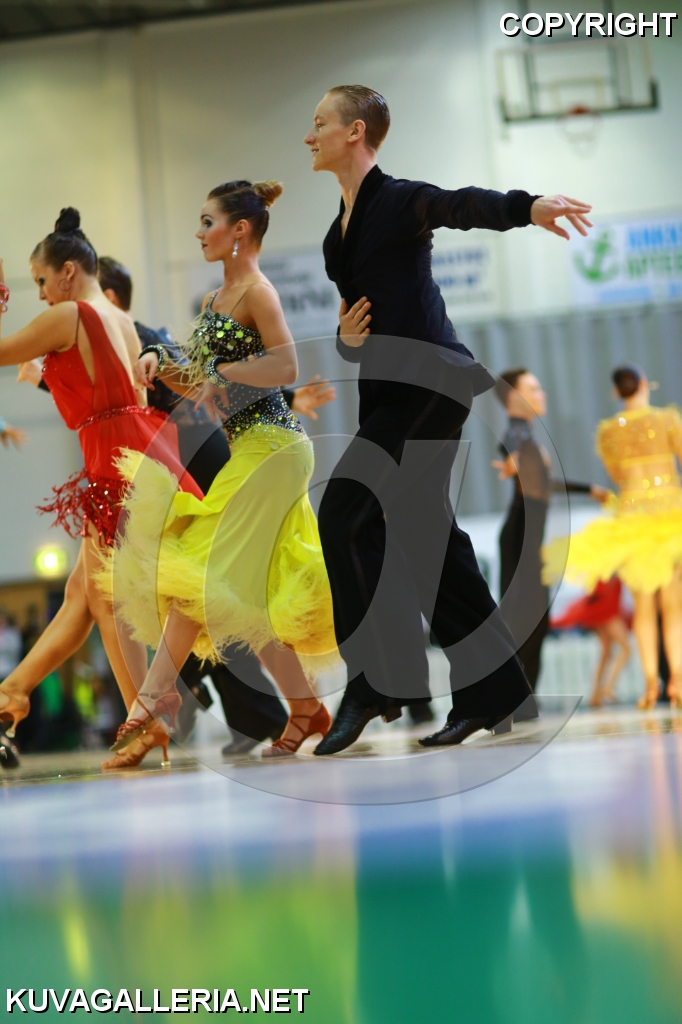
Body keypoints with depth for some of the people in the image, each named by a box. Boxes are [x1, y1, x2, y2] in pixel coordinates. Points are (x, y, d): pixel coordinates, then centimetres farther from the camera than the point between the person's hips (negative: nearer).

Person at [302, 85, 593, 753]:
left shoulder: (400, 201, -7)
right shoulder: (339, 233, 18)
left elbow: (463, 206, -27)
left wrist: (527, 207, -47)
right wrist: (347, 336, -1)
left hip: (428, 382, -9)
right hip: (387, 391, 9)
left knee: (344, 513, -15)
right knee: (424, 532, 7)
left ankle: (376, 683, -9)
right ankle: (488, 689, 12)